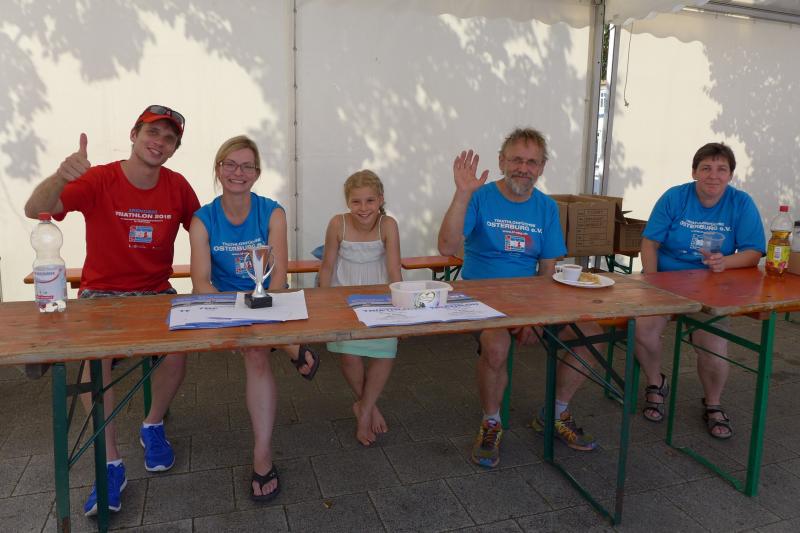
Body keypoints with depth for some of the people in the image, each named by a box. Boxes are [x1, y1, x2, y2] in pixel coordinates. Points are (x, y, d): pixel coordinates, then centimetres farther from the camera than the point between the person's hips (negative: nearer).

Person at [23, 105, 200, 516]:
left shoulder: (177, 186, -2)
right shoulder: (99, 180, -11)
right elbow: (34, 210, -23)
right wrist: (62, 175, -43)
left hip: (156, 292, 2)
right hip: (101, 292, -2)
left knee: (179, 349, -24)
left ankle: (153, 427, 7)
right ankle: (111, 465, -12)